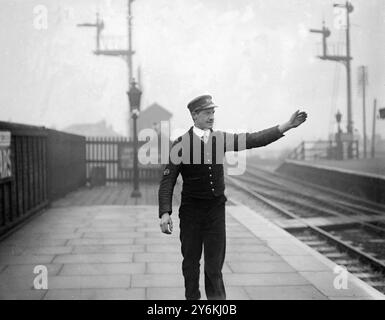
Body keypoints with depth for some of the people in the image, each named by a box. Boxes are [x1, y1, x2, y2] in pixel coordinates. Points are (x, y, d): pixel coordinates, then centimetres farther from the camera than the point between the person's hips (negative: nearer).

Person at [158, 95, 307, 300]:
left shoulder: (220, 139, 4)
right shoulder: (182, 144, -7)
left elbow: (253, 140, -2)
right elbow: (168, 180, -9)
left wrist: (286, 126, -11)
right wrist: (165, 212, -20)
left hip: (216, 209, 2)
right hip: (191, 210, -2)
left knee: (214, 264, 4)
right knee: (191, 260, 10)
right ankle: (192, 297, 28)